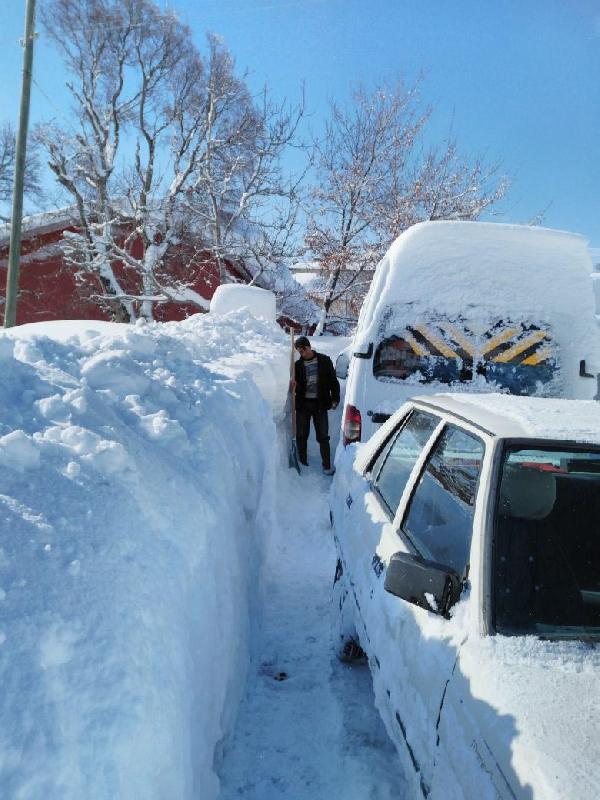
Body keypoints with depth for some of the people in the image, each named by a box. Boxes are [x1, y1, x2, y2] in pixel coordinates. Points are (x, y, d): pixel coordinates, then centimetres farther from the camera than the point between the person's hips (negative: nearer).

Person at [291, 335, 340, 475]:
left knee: (323, 437, 0)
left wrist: (335, 398, -2)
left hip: (319, 404, -2)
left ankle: (327, 466, 7)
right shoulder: (298, 364, 4)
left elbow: (333, 380, 5)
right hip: (302, 404, 2)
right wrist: (293, 387, -15)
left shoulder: (324, 360, 2)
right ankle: (302, 462, 22)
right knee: (301, 435, 9)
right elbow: (295, 385, 9)